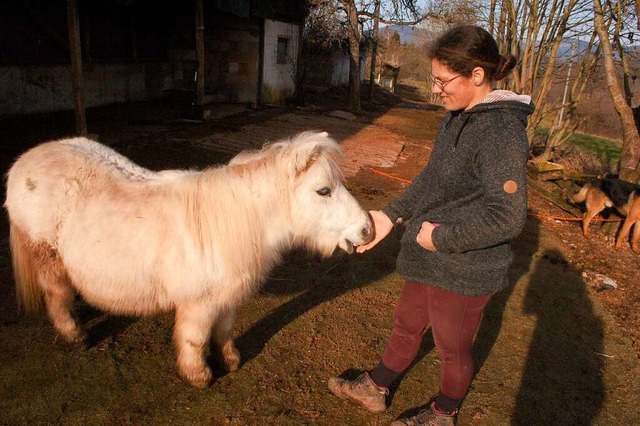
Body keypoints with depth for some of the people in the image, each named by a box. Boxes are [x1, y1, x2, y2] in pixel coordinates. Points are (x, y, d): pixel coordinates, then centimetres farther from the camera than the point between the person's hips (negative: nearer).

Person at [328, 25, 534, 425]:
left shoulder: (501, 133, -25)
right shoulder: (458, 118, 2)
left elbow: (507, 217, -29)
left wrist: (442, 237, -20)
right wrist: (391, 215, 3)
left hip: (463, 271, -8)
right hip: (429, 259, 8)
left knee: (453, 348, 18)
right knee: (406, 327, 25)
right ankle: (374, 389, 48)